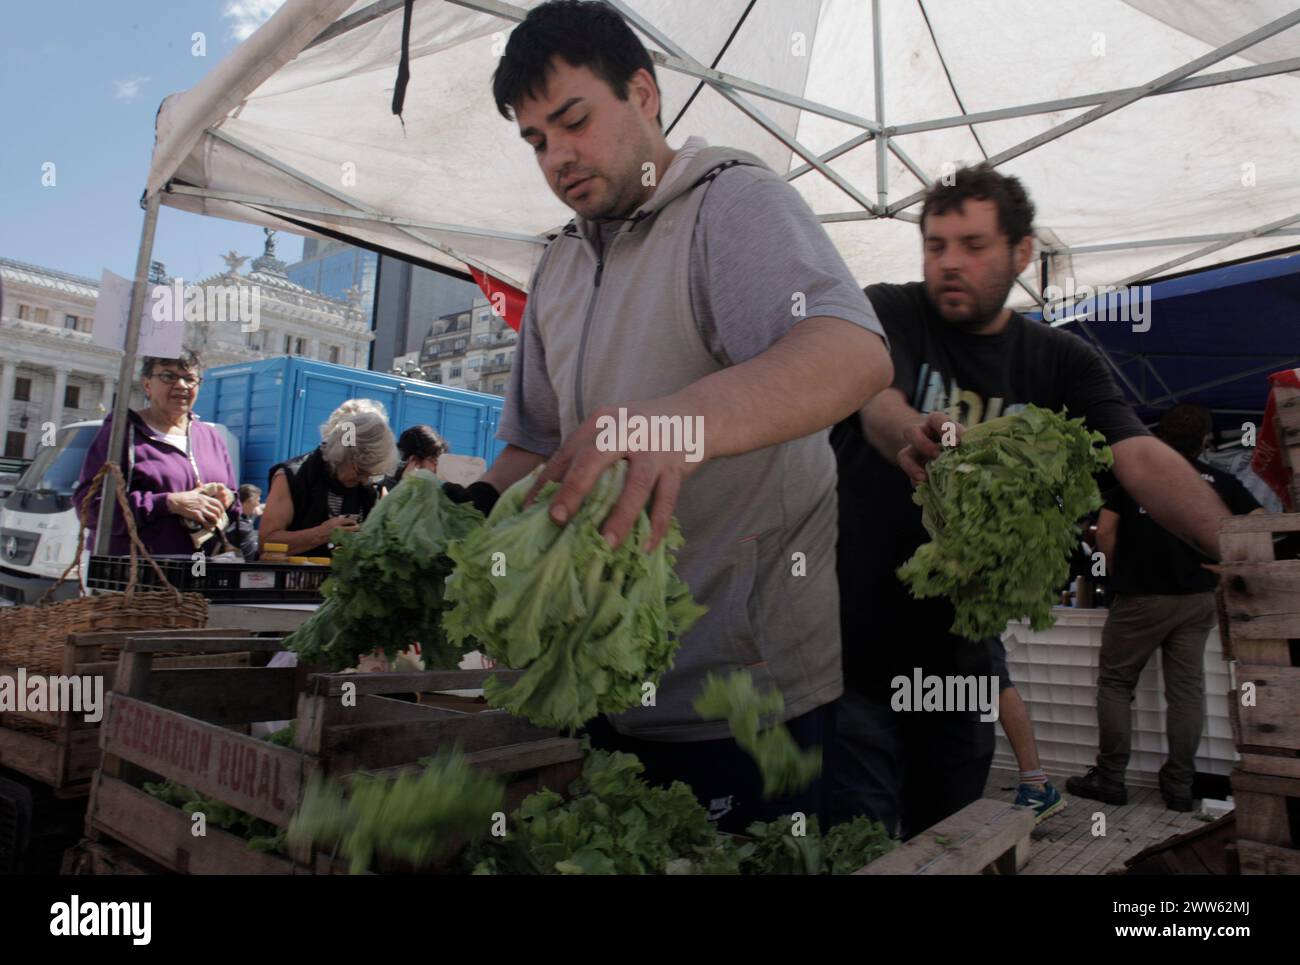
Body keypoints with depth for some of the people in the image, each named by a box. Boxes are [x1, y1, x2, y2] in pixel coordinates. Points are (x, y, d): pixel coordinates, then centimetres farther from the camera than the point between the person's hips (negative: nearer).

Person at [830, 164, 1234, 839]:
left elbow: (1142, 460, -10)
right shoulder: (889, 313, -4)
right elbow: (878, 401, -24)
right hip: (855, 649, -3)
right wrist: (908, 436, -48)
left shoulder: (1061, 362, 5)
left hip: (960, 653, 4)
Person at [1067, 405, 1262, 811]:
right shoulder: (1218, 480, 4)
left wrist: (1118, 574, 5)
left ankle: (1110, 778, 7)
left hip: (1140, 597, -3)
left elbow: (1105, 530, -6)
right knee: (1187, 688, 8)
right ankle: (1179, 785, 13)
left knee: (1115, 683, 6)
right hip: (1197, 599, 3)